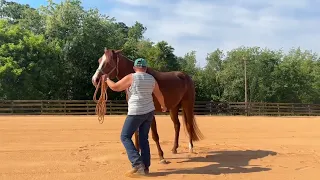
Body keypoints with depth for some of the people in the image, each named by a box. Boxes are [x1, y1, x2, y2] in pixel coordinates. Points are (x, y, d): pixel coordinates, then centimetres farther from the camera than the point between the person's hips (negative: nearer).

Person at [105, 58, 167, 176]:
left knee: (125, 137, 1)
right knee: (143, 138, 13)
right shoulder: (151, 79, 8)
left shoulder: (131, 77, -10)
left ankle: (137, 164, -11)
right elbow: (159, 95, 18)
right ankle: (145, 167, 12)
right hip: (149, 112, 6)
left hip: (136, 113, -6)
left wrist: (106, 79, 14)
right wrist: (163, 106, 36)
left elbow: (115, 87, -5)